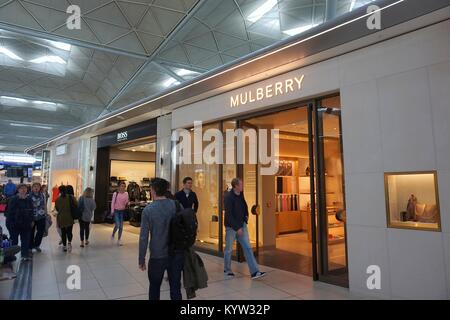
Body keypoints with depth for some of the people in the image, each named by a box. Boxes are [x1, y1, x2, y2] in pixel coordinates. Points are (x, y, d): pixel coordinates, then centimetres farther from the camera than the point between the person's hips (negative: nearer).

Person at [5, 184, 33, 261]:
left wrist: (31, 221, 8)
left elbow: (31, 211, 11)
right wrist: (10, 222, -16)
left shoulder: (29, 199, 5)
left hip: (26, 224, 4)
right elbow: (9, 212, -13)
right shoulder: (14, 199, -11)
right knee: (14, 240, 8)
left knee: (25, 240, 8)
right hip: (15, 224, -4)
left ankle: (25, 255, 18)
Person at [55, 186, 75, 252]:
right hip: (70, 217, 0)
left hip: (61, 218, 0)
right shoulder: (71, 197, -8)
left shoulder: (58, 199, -6)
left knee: (63, 232, 11)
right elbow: (76, 205, -8)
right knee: (69, 231, 11)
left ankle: (64, 246, 16)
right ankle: (69, 242, -12)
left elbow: (56, 208, 3)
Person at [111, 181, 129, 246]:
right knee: (117, 225, -12)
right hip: (116, 210, -3)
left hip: (122, 211, 3)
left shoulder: (126, 194, 2)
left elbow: (126, 203, 6)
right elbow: (113, 202, -3)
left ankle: (119, 240, 17)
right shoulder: (115, 193, -5)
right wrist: (112, 211, -7)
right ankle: (113, 235, 18)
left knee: (121, 226, 5)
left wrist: (128, 202, -17)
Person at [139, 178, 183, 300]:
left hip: (157, 256, -2)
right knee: (175, 288, 13)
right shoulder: (176, 205, -5)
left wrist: (141, 259, -1)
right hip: (177, 254, 2)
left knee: (154, 288, 19)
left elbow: (143, 237, -11)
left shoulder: (148, 209, -12)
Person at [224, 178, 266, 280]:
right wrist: (237, 228, -22)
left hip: (242, 225, 6)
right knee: (229, 249, 9)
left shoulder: (241, 195, 3)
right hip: (231, 227, -6)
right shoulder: (228, 197, -18)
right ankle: (227, 270, 28)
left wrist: (246, 215, 10)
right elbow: (228, 215, -22)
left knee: (248, 248, 1)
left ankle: (254, 272, 2)